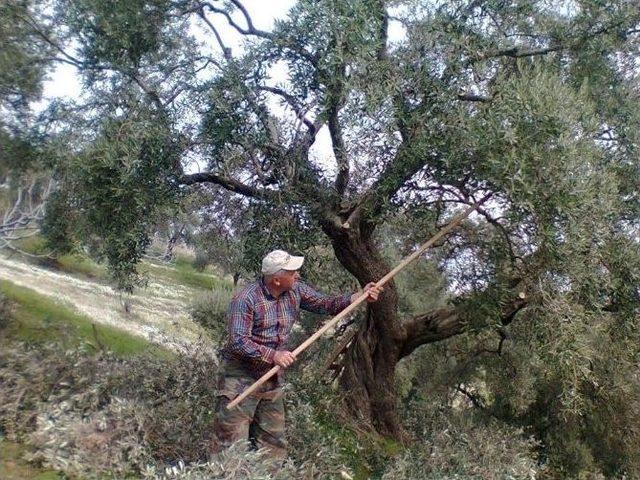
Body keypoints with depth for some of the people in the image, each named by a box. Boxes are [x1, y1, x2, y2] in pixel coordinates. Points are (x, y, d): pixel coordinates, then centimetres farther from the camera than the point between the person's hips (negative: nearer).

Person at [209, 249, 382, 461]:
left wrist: (361, 295, -5)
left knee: (273, 444, 14)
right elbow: (238, 341, -23)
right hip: (240, 378, -7)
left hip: (272, 378, 7)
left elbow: (326, 304, 6)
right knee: (231, 443, -4)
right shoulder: (245, 299, -19)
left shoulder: (296, 291, 1)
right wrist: (273, 355, -29)